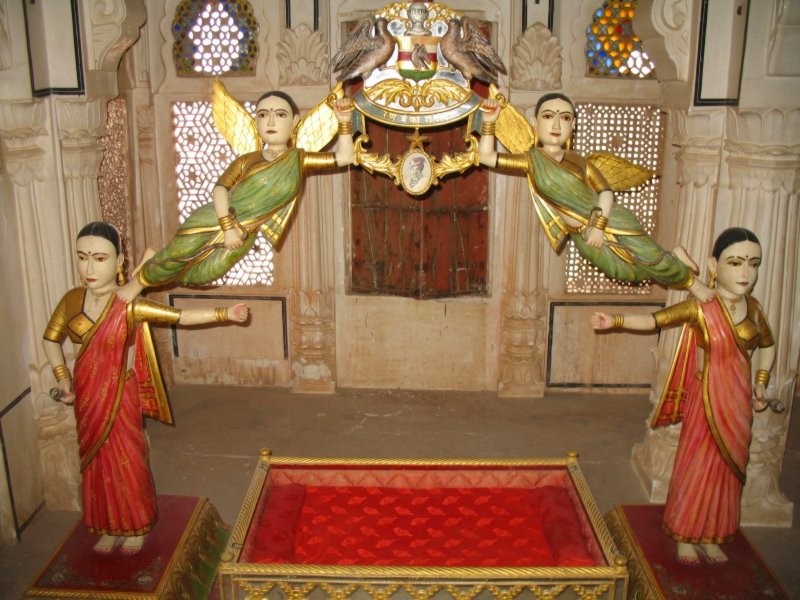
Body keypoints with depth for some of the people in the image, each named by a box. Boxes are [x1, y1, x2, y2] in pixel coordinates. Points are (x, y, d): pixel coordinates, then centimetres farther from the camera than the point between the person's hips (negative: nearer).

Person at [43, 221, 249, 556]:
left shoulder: (129, 307, -18)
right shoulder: (71, 300, -6)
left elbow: (181, 316, -18)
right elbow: (51, 340, 8)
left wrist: (223, 314, -27)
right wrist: (63, 380, -1)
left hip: (119, 397, -4)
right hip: (87, 398, 4)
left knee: (127, 462, 7)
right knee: (96, 463, 15)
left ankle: (135, 528, 28)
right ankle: (107, 528, 33)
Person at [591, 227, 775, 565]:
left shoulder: (752, 308, 0)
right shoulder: (700, 309, -13)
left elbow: (768, 345, 17)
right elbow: (654, 320, -10)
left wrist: (761, 384, 8)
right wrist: (615, 321, -24)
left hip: (739, 404, 4)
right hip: (707, 399, -4)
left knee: (726, 470, 12)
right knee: (696, 466, 4)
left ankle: (710, 538, 27)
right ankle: (685, 538, 21)